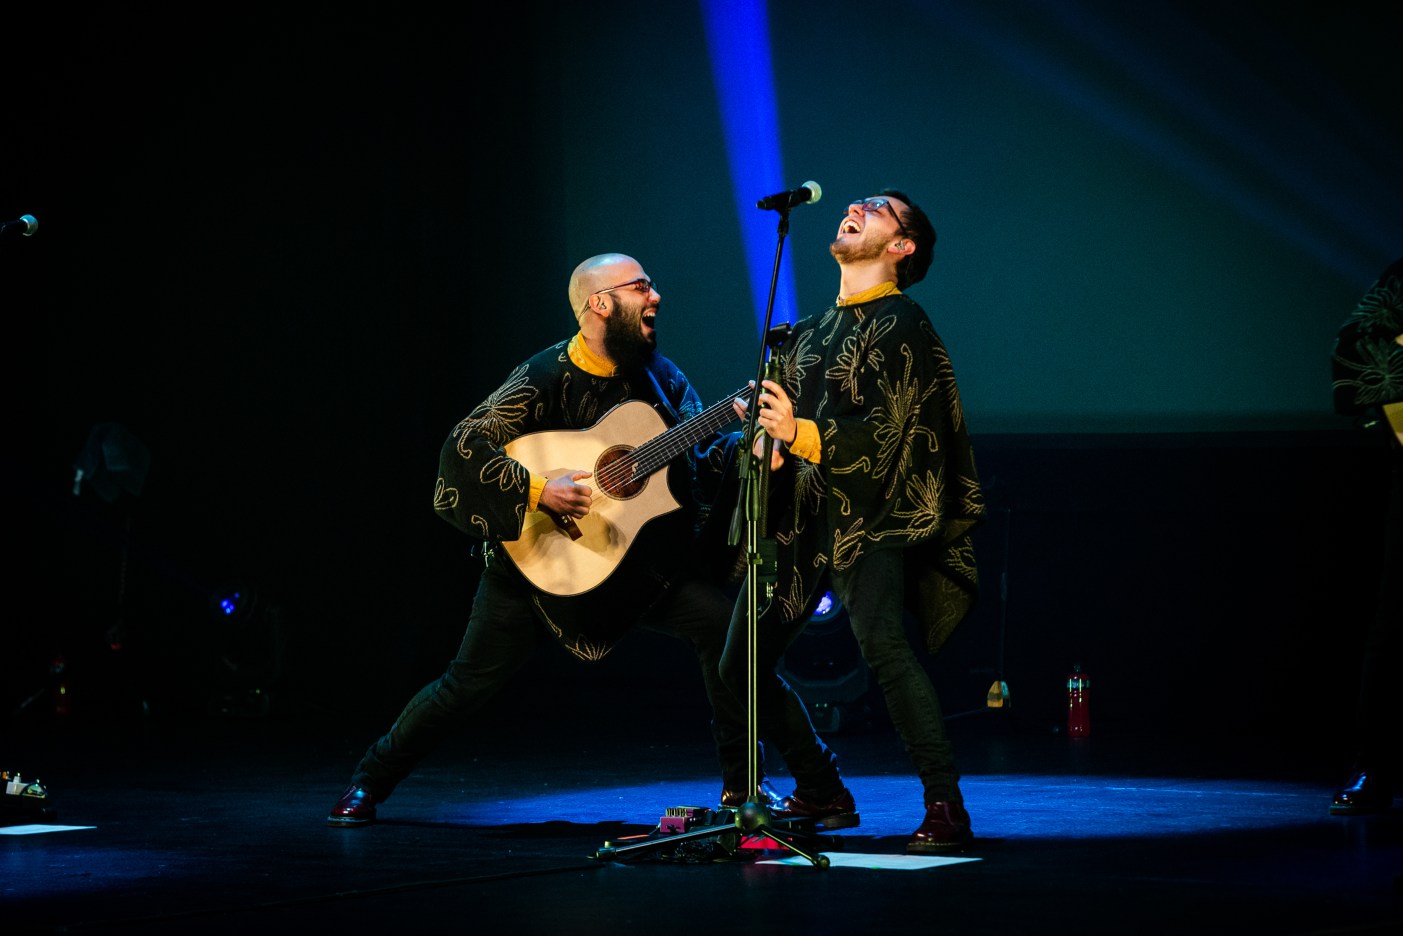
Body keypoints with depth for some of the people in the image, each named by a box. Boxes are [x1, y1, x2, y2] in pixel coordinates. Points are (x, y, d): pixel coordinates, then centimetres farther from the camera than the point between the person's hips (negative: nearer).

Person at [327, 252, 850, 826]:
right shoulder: (546, 377, -15)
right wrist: (537, 491, -30)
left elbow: (704, 465, 1)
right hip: (534, 559, -4)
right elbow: (463, 446, -21)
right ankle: (369, 784, 15)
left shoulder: (661, 379, 2)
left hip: (637, 556, 4)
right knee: (472, 682, -3)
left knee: (721, 620, -12)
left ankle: (740, 784, 0)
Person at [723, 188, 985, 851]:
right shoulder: (810, 332, 20)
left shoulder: (901, 324, -4)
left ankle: (945, 808, -29)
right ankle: (821, 793, 21)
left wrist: (799, 434, -25)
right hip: (803, 519, 9)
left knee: (883, 643, -29)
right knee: (741, 665, 7)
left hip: (868, 519, -8)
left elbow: (882, 435, -15)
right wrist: (765, 438, 6)